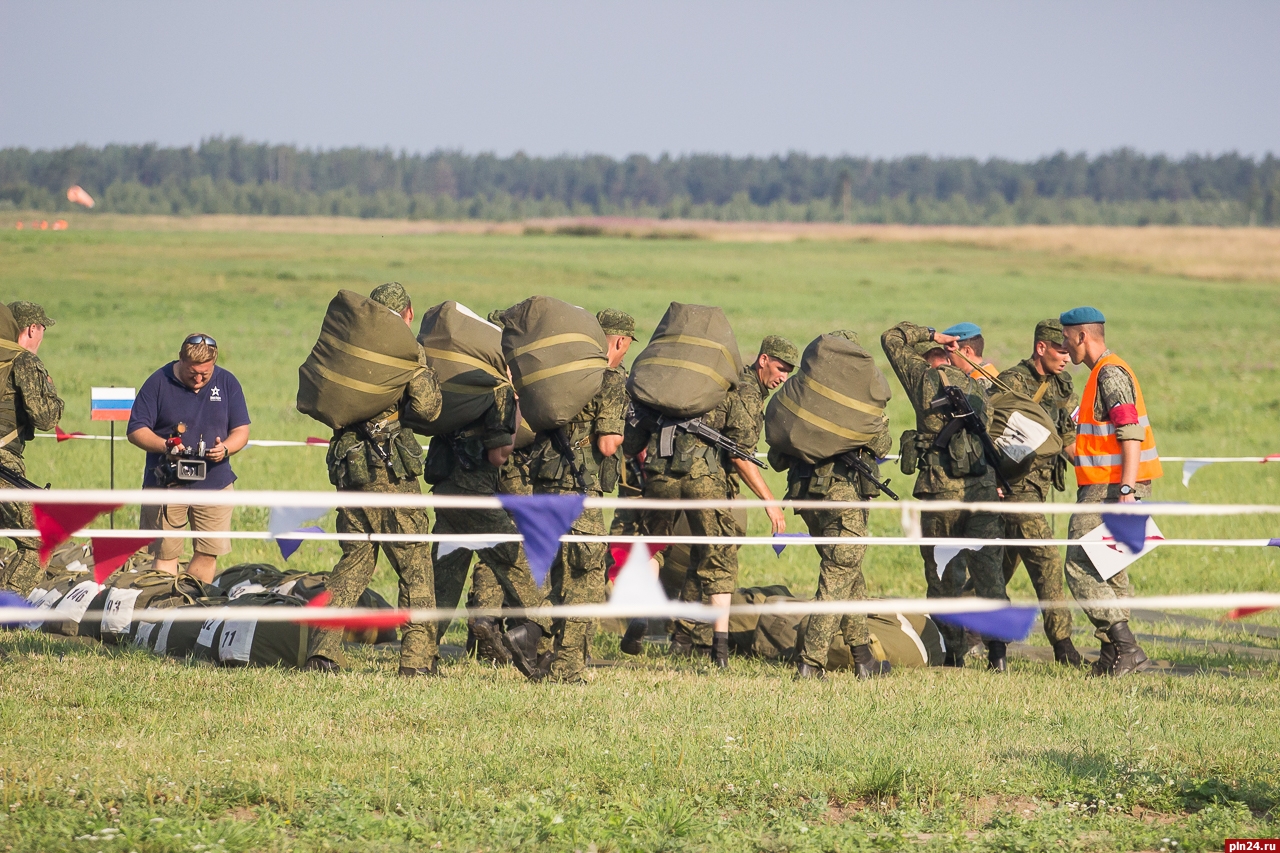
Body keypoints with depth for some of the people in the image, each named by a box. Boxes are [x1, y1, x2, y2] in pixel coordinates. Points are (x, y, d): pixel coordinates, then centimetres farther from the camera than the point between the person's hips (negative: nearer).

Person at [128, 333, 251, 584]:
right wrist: (164, 445, -23)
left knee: (208, 553, 3)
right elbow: (136, 431, -4)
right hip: (166, 485, -3)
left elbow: (241, 430, 7)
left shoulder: (227, 383, 5)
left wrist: (225, 448, -16)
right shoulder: (159, 383, -3)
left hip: (214, 482, 3)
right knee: (164, 554, -2)